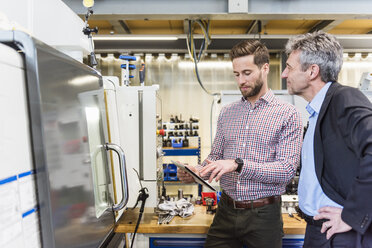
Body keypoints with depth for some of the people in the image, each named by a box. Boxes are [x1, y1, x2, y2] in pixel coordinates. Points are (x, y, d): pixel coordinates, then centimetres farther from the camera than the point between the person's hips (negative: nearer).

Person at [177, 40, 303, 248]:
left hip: (263, 215, -3)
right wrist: (198, 172, -10)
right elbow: (216, 156, 11)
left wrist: (238, 165, -27)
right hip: (226, 211, 4)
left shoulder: (287, 114, -8)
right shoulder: (227, 112, 7)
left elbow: (287, 169, -16)